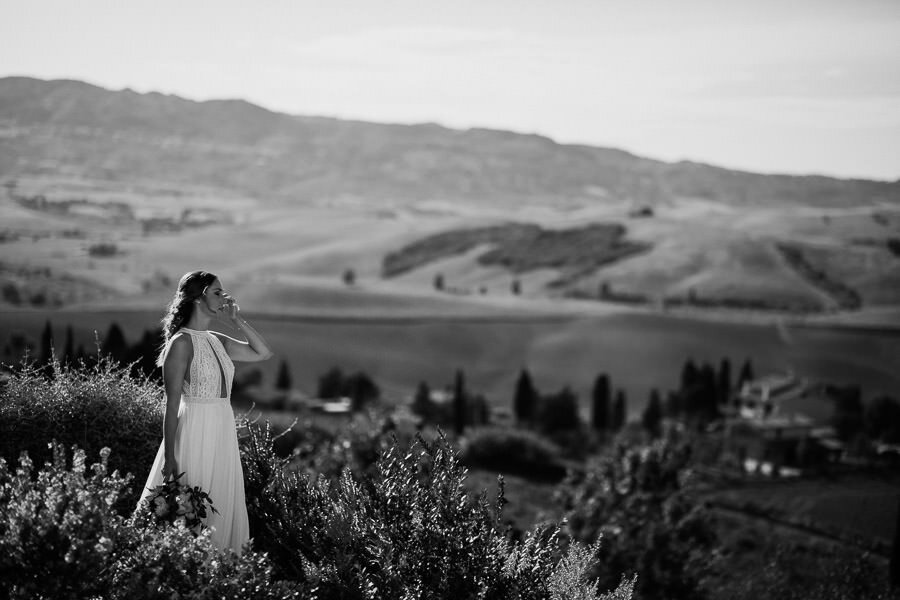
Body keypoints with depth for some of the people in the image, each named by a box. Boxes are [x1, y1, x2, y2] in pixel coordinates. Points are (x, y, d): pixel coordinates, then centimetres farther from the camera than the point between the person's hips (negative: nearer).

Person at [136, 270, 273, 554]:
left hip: (223, 432, 8)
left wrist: (236, 320, 5)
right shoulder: (181, 343, -13)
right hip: (195, 432, -8)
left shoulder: (217, 341, 9)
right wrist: (169, 457, -16)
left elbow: (262, 352, 14)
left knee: (220, 509, 12)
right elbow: (172, 404, -14)